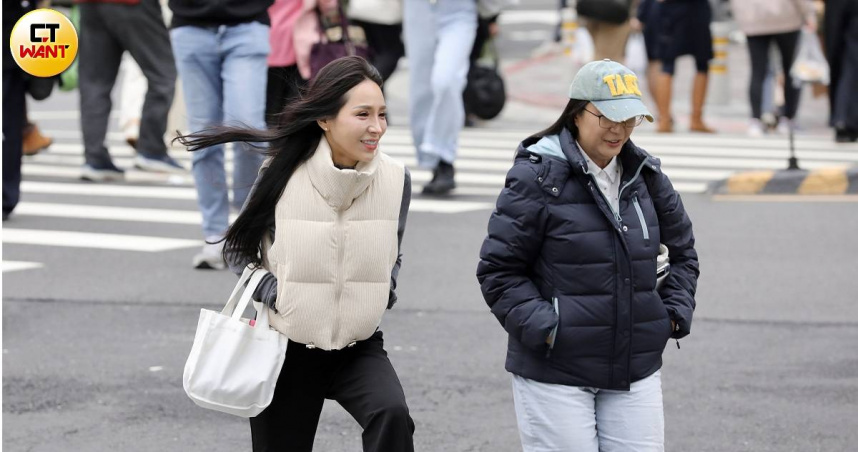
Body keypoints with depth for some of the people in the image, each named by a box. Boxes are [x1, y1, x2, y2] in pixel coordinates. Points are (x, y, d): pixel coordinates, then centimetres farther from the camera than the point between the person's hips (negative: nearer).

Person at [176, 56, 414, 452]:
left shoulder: (395, 180, -6)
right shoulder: (282, 175, -14)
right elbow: (237, 250, 1)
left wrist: (381, 295, -7)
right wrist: (273, 293, -16)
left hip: (359, 346, 1)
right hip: (286, 348, -1)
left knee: (392, 415, -29)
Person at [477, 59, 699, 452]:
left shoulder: (645, 176, 8)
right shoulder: (538, 176, -10)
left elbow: (682, 250, 23)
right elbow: (498, 269, -8)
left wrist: (675, 312, 9)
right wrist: (541, 327, -16)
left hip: (635, 371, 5)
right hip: (554, 371, -5)